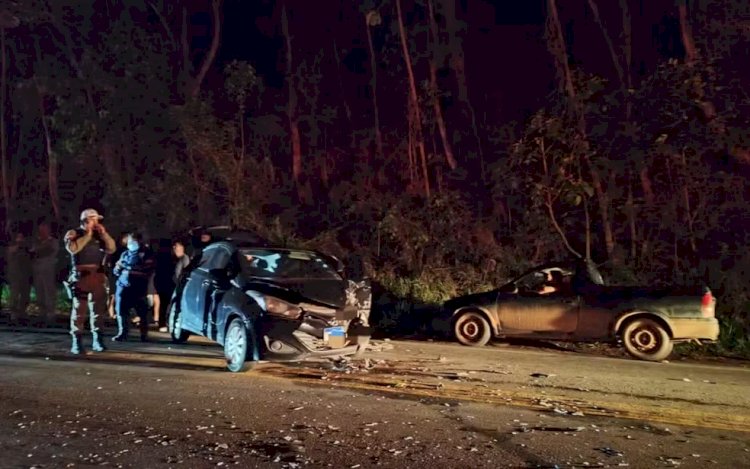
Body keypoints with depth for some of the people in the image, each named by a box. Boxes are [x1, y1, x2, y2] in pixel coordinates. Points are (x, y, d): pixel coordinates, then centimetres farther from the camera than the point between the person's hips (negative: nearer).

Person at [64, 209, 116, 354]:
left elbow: (111, 249, 6)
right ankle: (76, 342, -2)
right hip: (81, 275, -4)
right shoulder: (73, 233, 3)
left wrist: (104, 233, -1)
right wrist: (88, 235, -11)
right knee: (79, 309, -5)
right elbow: (72, 248, -15)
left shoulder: (100, 234, 16)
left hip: (98, 275, 4)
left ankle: (97, 340, 13)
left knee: (98, 309, 6)